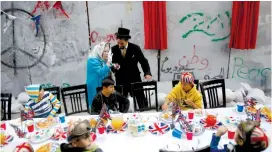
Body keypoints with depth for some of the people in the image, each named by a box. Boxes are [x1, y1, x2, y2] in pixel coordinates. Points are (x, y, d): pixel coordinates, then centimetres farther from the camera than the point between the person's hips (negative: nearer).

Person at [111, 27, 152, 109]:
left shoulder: (135, 48, -6)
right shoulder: (113, 49, -4)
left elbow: (143, 61, -1)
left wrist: (147, 73, -13)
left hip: (135, 78, 0)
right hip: (121, 81, 1)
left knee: (142, 102, 8)